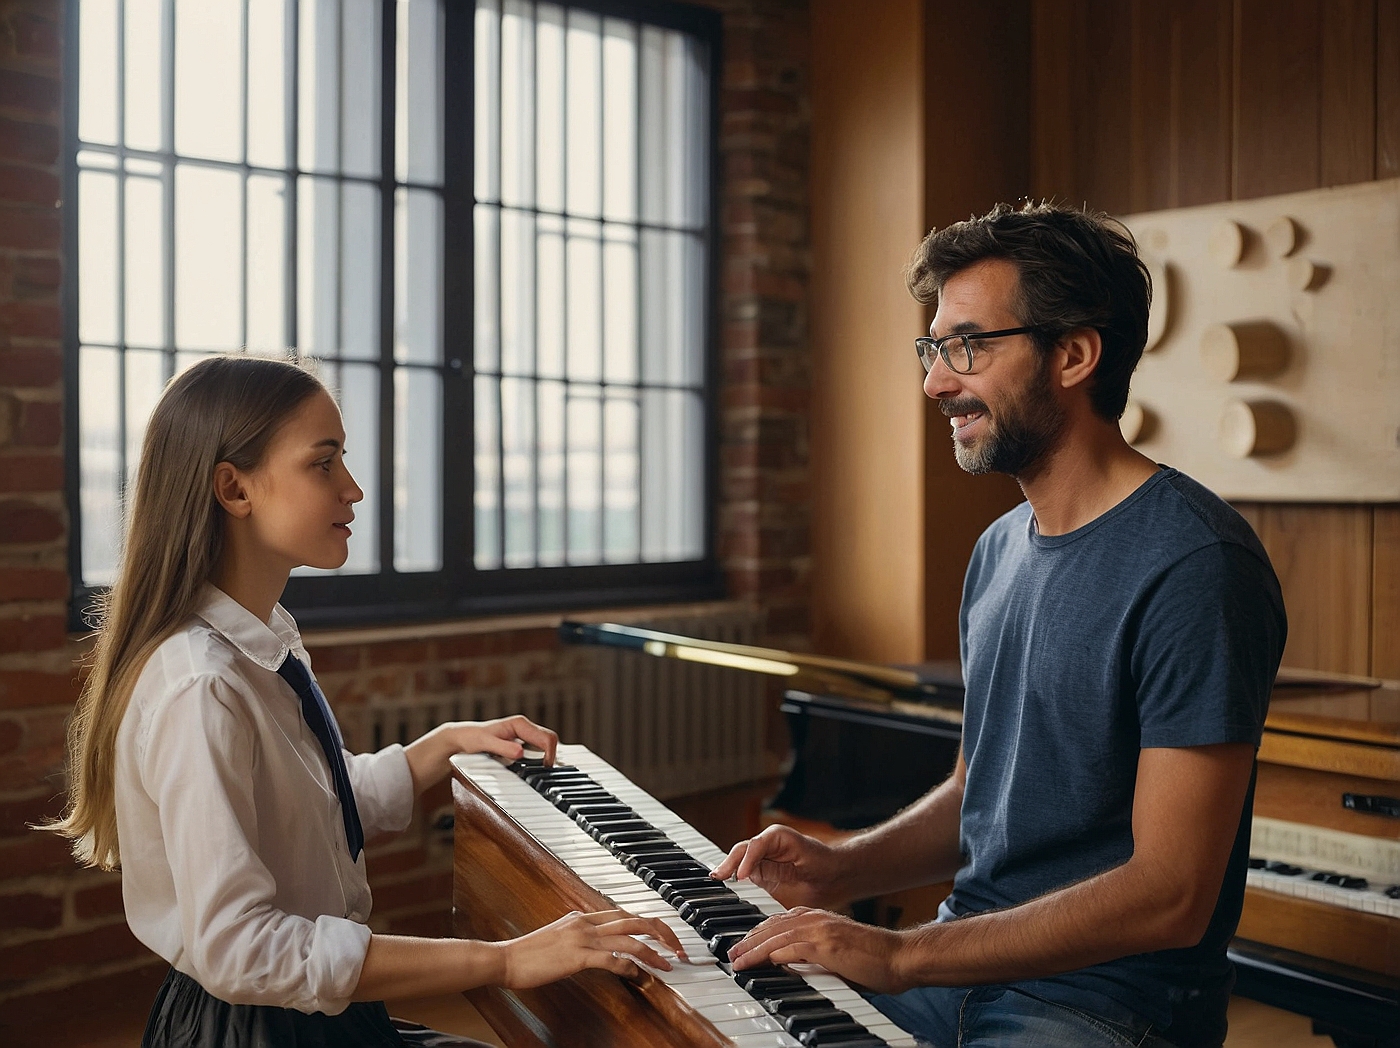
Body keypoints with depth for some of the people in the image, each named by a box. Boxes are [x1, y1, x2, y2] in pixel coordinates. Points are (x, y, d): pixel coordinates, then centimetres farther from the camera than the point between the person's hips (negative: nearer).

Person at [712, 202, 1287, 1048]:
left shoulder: (1196, 565, -18)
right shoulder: (999, 550, 9)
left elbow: (1171, 894, -21)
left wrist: (904, 953, -22)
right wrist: (843, 868, -1)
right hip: (969, 970, 7)